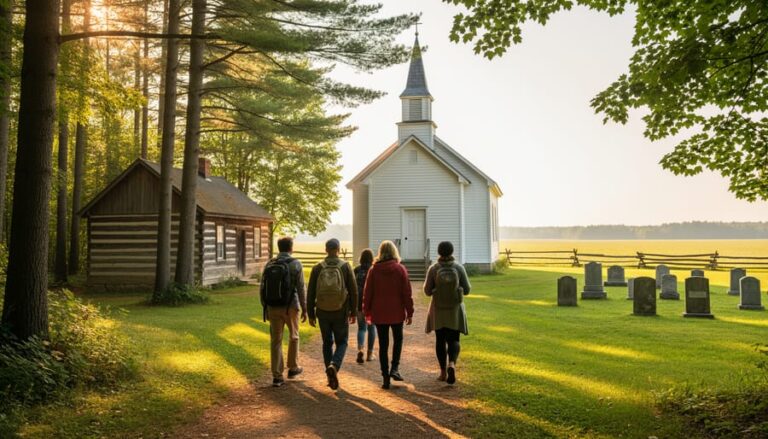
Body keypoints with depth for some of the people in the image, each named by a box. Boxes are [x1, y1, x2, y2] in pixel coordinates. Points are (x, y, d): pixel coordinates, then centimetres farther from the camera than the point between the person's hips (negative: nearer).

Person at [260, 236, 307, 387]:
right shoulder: (295, 264, -8)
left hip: (273, 307, 3)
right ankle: (293, 368, 29)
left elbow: (262, 289, 5)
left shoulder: (269, 265, 4)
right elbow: (301, 289, -9)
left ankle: (277, 376, 6)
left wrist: (265, 309, 15)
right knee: (293, 336, 19)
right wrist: (304, 309, -1)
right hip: (290, 307, -3)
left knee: (276, 341, 7)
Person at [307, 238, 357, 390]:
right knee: (342, 342, 11)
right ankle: (334, 366, -15)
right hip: (341, 312, -2)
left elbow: (311, 293, 0)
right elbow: (353, 291, -4)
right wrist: (353, 312, 5)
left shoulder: (317, 268, -1)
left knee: (327, 343, 16)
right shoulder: (345, 266, -5)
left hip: (323, 312, 2)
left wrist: (311, 314, 8)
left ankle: (330, 376, 17)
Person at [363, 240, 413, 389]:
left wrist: (367, 312, 10)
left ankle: (386, 377, 9)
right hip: (397, 312, -1)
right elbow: (407, 293, -5)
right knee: (398, 339, 19)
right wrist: (409, 312, 2)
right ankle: (395, 368, 4)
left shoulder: (374, 270, -3)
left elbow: (368, 293, 0)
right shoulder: (400, 269, -5)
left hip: (379, 313, 1)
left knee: (383, 344, 8)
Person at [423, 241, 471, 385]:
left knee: (440, 340, 14)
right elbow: (466, 290, -4)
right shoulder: (459, 268, -9)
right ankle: (452, 364, -18)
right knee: (454, 340, 8)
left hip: (438, 309, 0)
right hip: (455, 309, 0)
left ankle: (443, 372, 19)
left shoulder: (433, 269, -11)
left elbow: (427, 291, -8)